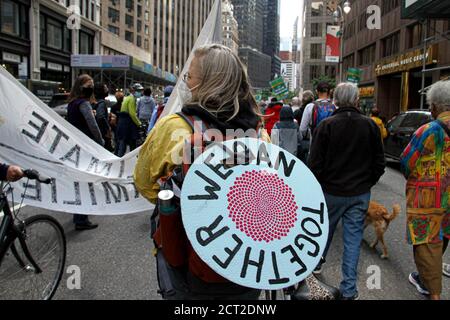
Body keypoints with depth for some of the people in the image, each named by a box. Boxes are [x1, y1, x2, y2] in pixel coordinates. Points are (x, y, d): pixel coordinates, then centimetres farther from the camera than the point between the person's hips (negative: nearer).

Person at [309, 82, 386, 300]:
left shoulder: (326, 125, -11)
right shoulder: (370, 125, -4)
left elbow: (315, 163, -10)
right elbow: (379, 163, 2)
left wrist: (317, 186, 5)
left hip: (332, 191, -1)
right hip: (360, 193, 1)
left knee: (325, 229, 20)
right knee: (353, 237, 6)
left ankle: (317, 262, 42)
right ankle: (349, 290, 11)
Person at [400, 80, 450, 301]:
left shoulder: (429, 131, -16)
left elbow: (406, 162, -10)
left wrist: (414, 179, 9)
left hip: (428, 198, -7)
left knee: (427, 244, 2)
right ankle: (425, 278, 38)